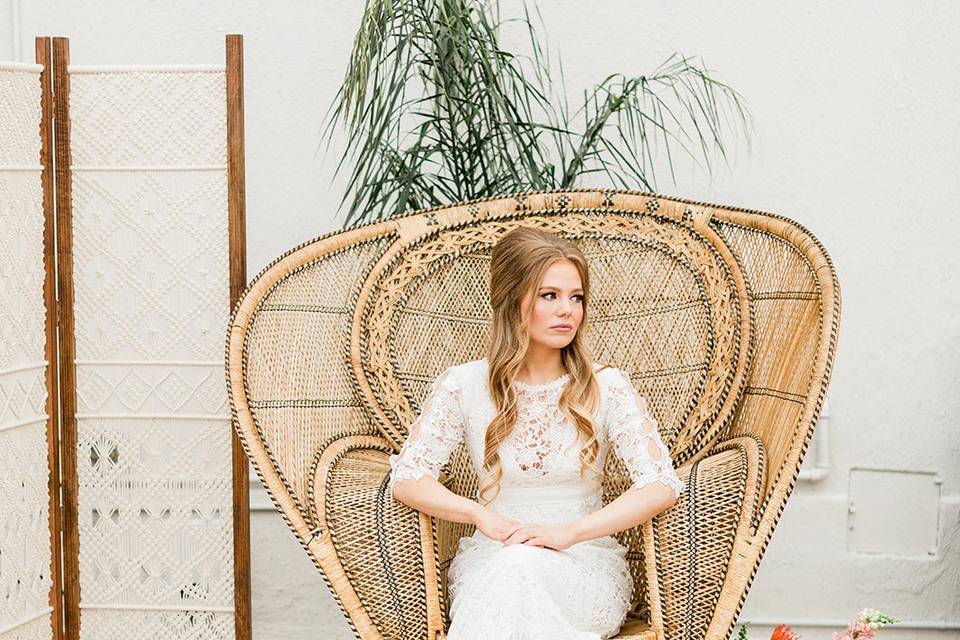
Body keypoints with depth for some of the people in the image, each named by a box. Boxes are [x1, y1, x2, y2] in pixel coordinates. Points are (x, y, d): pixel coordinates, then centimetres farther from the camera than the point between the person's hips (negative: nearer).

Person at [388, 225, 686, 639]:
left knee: (522, 567, -37)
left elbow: (662, 487, -9)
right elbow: (407, 479, -1)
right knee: (512, 566, -38)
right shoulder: (462, 385, 4)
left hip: (586, 563, -1)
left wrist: (567, 533, -21)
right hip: (488, 561, 1)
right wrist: (481, 515, -19)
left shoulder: (606, 388, 1)